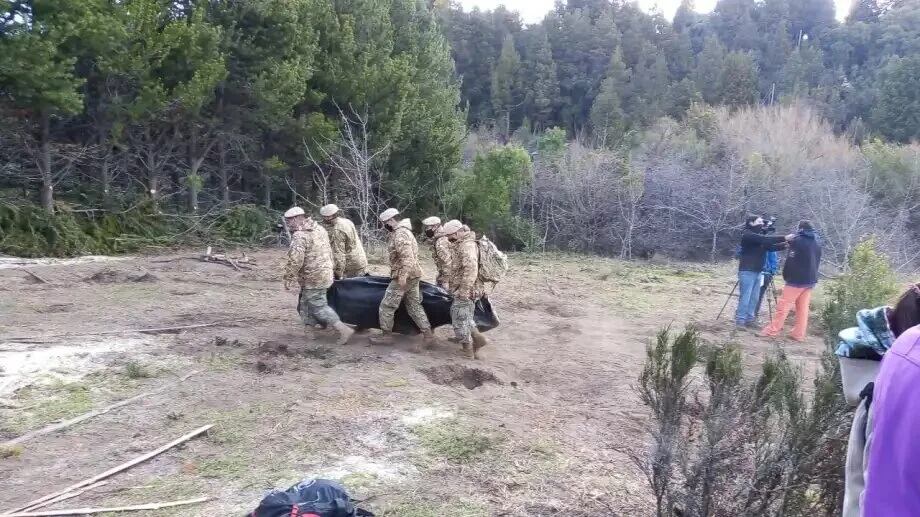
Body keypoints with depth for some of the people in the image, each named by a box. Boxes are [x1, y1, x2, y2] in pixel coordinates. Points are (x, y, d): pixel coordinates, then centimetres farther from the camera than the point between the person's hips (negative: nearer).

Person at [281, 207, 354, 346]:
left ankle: (344, 330, -7)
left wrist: (289, 279, -16)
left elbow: (295, 260, -26)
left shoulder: (299, 235, -19)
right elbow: (329, 251, 18)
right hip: (325, 273, 10)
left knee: (318, 306, -4)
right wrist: (328, 269, 26)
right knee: (305, 304, 21)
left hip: (313, 278, -10)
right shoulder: (319, 229, 10)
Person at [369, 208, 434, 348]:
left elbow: (407, 257, -26)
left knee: (386, 307, 0)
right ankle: (428, 335, 12)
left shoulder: (400, 234, -16)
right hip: (413, 275, 10)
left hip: (404, 277, -10)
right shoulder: (405, 232, 17)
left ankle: (387, 335, 9)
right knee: (414, 306, 14)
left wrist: (402, 276, -29)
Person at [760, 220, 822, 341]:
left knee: (783, 305, -2)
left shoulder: (798, 240, -10)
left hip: (797, 279, -7)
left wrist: (786, 275, -1)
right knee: (803, 308, 8)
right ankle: (799, 334, 9)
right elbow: (817, 261, 18)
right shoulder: (817, 241, 11)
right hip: (810, 279, 7)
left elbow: (791, 261, -9)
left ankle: (772, 330, 0)